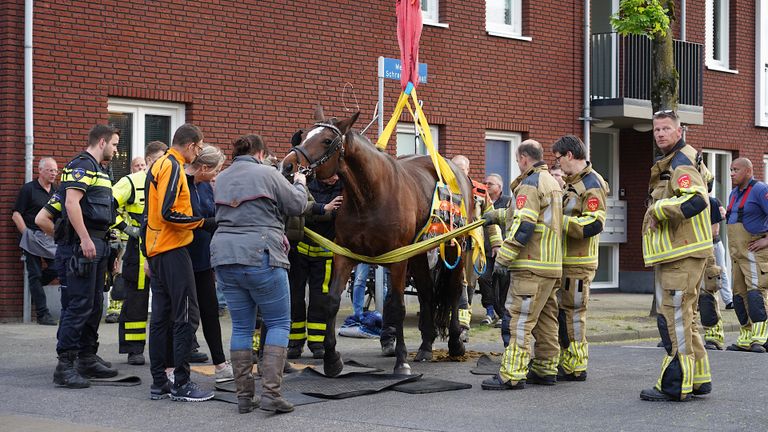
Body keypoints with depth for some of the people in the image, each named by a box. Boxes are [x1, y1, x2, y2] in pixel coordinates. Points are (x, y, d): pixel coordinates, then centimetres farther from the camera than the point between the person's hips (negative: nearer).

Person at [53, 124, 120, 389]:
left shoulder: (97, 169, 21)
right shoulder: (82, 165, -9)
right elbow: (71, 202, -20)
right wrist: (85, 239, -25)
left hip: (98, 244, 10)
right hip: (84, 243, -10)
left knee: (95, 305, 13)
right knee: (79, 304, -12)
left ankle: (87, 359, 20)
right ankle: (65, 366, -12)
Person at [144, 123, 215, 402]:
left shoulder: (158, 165, 17)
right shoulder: (173, 167, -12)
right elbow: (168, 213, -21)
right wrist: (204, 223, -15)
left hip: (156, 251, 10)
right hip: (173, 251, -10)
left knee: (161, 317, 10)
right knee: (187, 316, -7)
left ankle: (159, 383, 12)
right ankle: (181, 384, -6)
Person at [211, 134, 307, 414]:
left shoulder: (221, 179, 13)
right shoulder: (267, 174, -5)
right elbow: (296, 206, 3)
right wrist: (300, 184, 23)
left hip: (224, 256, 6)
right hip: (260, 256, -6)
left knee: (241, 326, 13)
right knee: (279, 323, 4)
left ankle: (244, 396, 12)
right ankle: (271, 393, -6)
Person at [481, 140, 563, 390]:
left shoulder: (530, 184, -12)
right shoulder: (552, 182, 19)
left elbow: (523, 225, -20)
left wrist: (503, 257, -17)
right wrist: (498, 214, 40)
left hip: (530, 266, -10)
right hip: (551, 264, 10)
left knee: (521, 319, -10)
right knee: (546, 320, 13)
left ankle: (512, 375, -12)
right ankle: (545, 370, 17)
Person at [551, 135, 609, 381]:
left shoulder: (591, 185, -14)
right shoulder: (570, 182, 17)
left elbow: (594, 224, -24)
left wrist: (559, 220, -23)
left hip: (578, 263, -9)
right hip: (563, 260, 9)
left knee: (572, 314, -4)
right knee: (560, 312, 13)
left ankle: (576, 367, 3)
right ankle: (565, 361, 21)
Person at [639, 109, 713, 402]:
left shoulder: (681, 163, -14)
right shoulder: (678, 161, 18)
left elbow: (696, 201, -29)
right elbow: (705, 178, 34)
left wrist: (657, 208, -18)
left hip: (682, 255, -11)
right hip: (673, 253, 11)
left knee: (674, 317, -9)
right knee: (685, 317, 16)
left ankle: (675, 385, -6)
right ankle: (698, 379, 23)